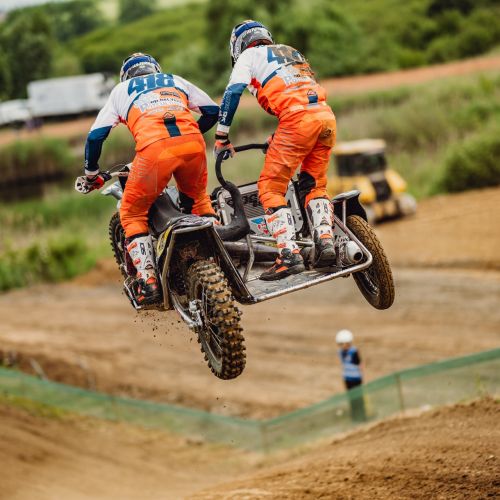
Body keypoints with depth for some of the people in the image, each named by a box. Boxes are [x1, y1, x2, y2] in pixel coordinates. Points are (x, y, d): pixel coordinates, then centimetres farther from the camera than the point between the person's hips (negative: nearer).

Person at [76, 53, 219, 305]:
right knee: (197, 199, 32)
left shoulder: (122, 89, 30)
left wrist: (91, 174, 35)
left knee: (132, 213, 14)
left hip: (154, 148, -3)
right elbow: (212, 111, 33)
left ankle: (147, 281, 1)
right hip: (192, 143, 3)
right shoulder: (175, 81, 34)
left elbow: (95, 136, 23)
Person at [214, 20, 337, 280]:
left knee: (270, 188, -1)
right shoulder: (291, 53, 35)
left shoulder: (249, 56, 16)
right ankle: (325, 240, 0)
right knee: (313, 185, 20)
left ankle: (290, 255, -13)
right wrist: (278, 137, 43)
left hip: (298, 119, -6)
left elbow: (233, 92, 2)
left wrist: (221, 136, 7)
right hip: (326, 114, 6)